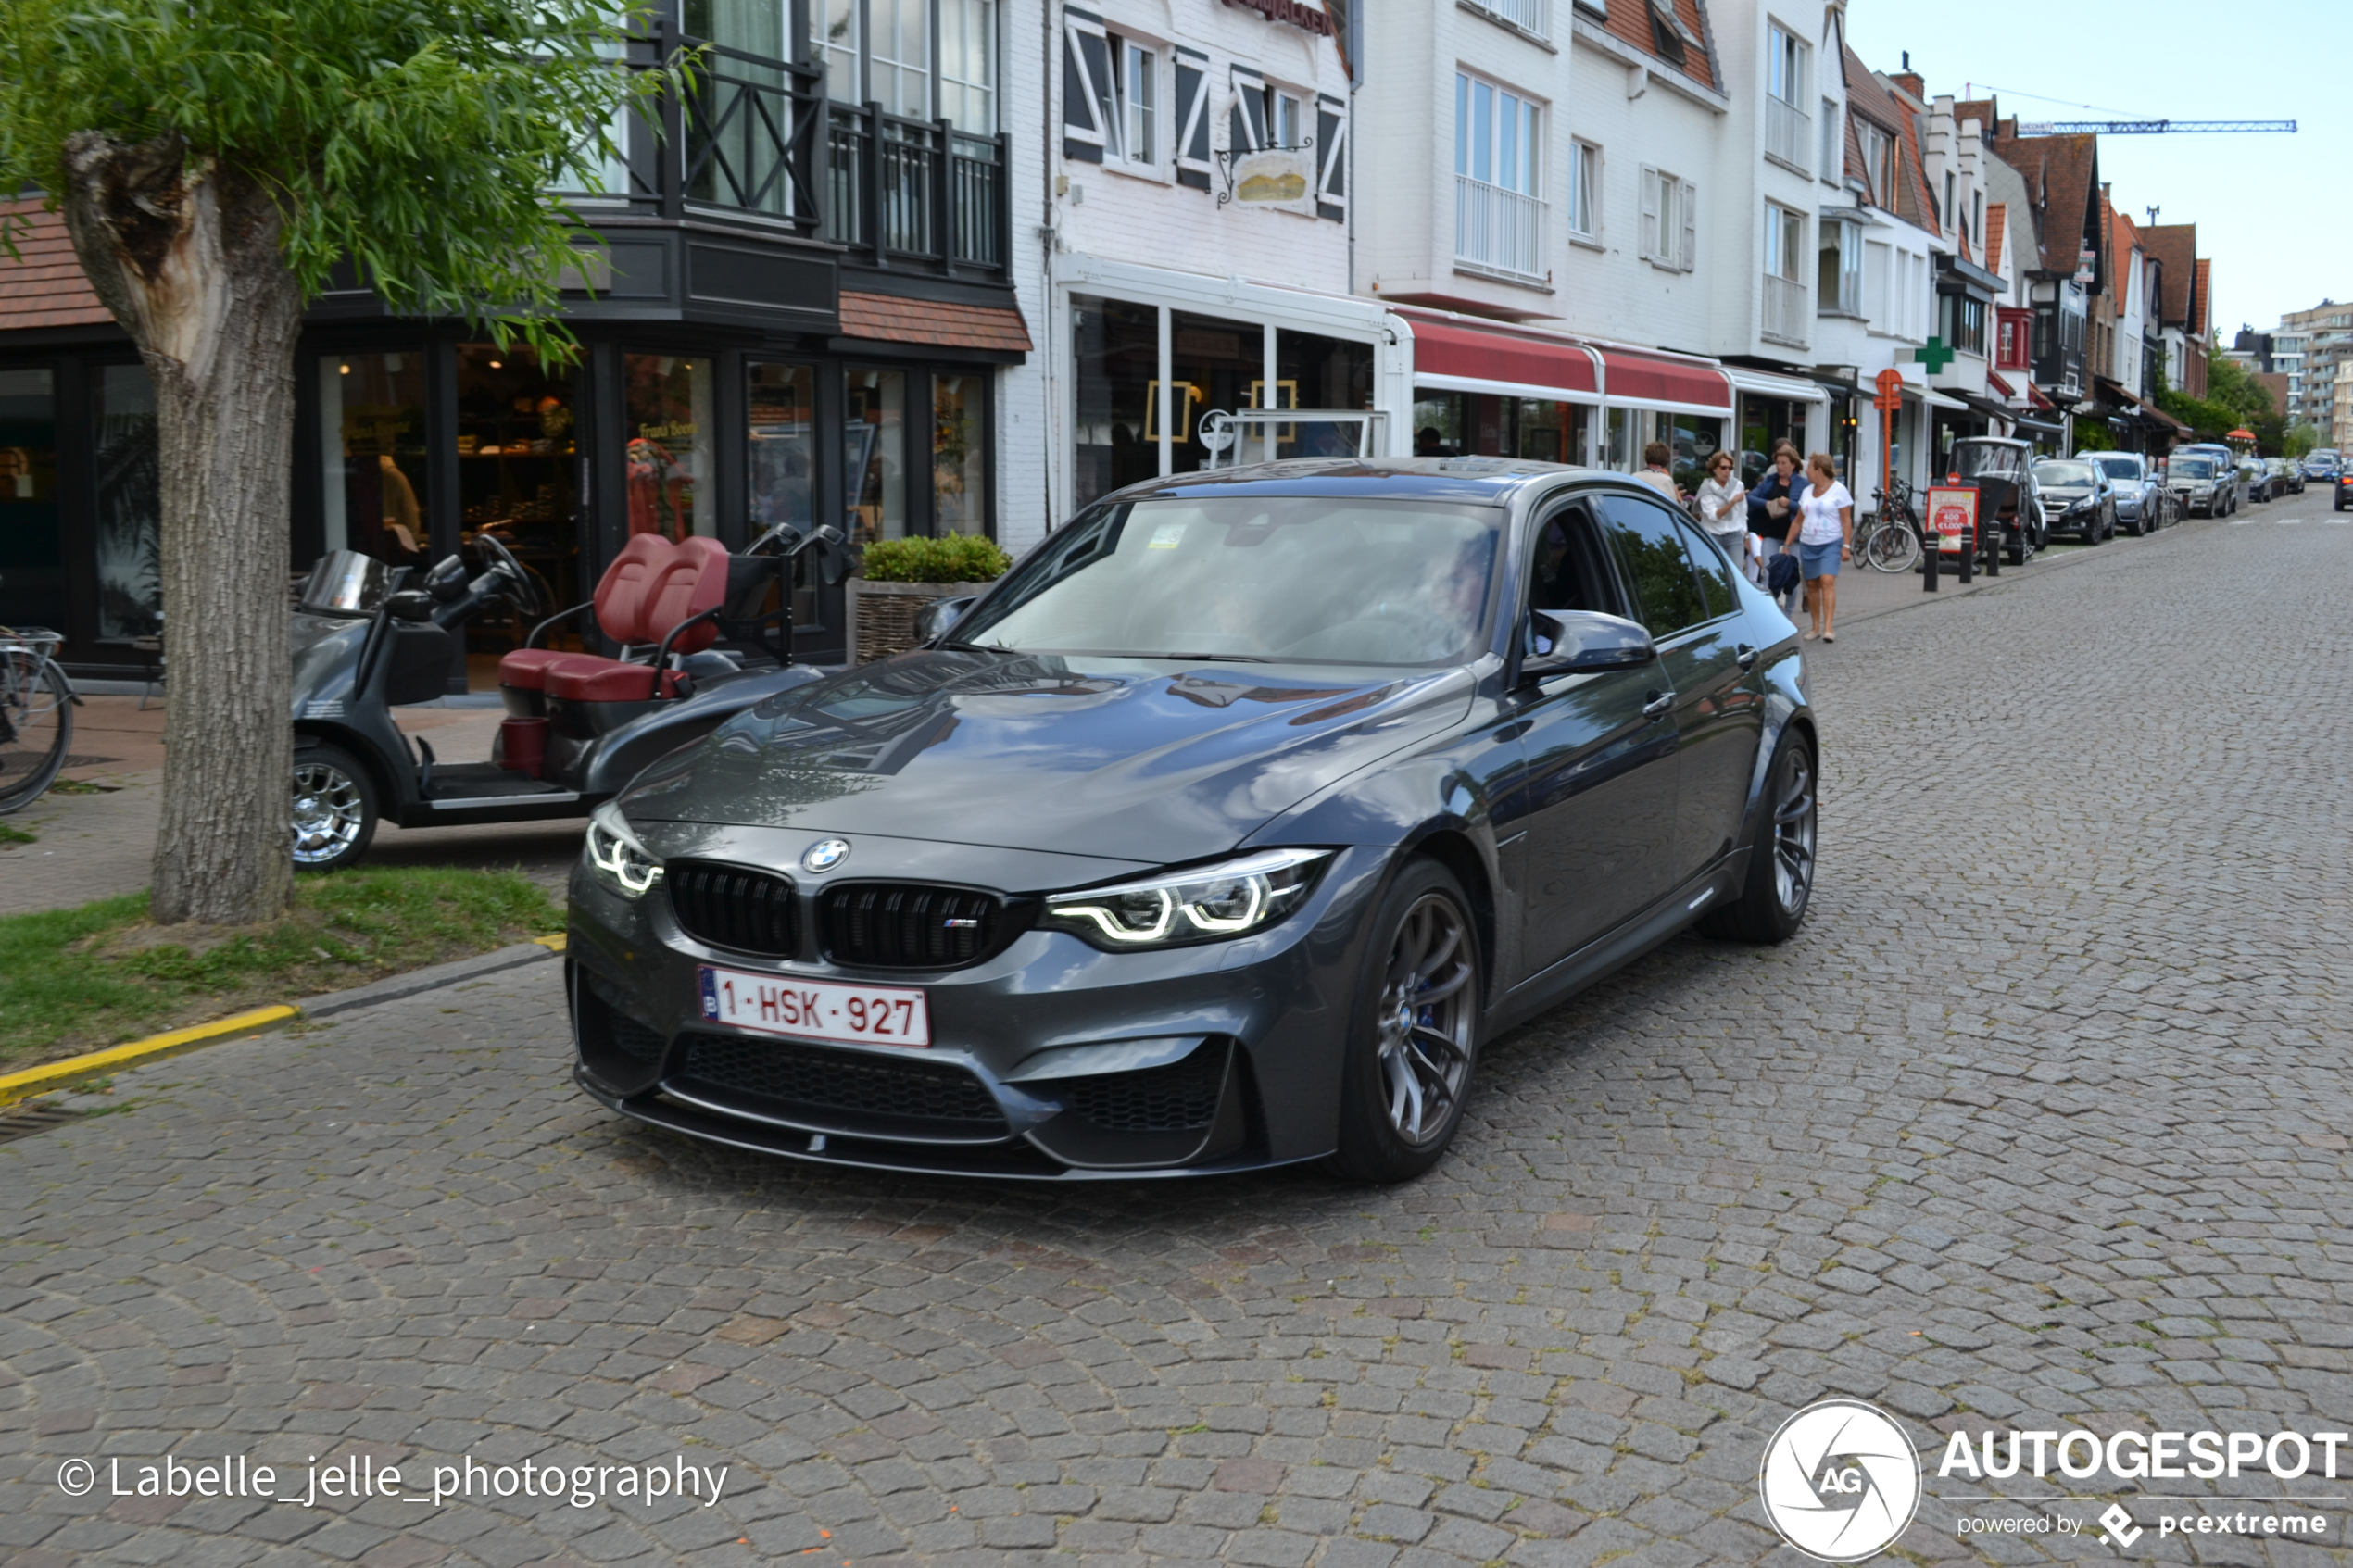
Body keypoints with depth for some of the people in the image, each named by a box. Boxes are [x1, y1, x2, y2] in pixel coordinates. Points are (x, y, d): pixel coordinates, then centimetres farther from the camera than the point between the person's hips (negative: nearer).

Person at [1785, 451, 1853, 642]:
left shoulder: (1838, 490, -3)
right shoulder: (1806, 492, 13)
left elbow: (1846, 520, -5)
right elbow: (1798, 521, 16)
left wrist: (1846, 545, -13)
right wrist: (1787, 544, 12)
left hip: (1830, 544, -6)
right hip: (1807, 545, 6)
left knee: (1828, 582, -18)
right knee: (1812, 585, 6)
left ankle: (1829, 628, -25)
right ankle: (1816, 627, 16)